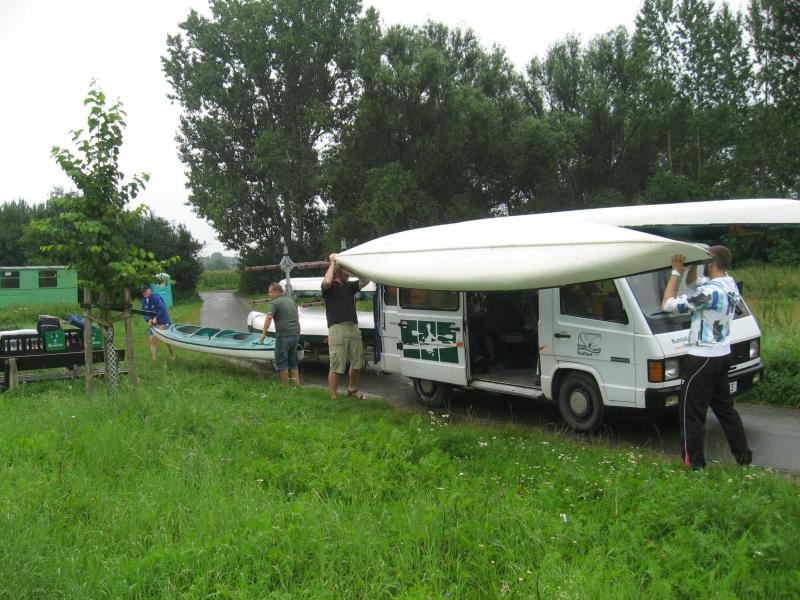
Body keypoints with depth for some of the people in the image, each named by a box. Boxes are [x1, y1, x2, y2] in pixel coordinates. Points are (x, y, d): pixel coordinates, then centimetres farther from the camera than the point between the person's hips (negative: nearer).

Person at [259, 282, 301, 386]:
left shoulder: (274, 303, -7)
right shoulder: (291, 300, 18)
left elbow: (269, 317, -21)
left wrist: (264, 333, -23)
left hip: (283, 335, -8)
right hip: (296, 334, 8)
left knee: (281, 362, 2)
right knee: (293, 362, 16)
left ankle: (286, 387, 4)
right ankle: (297, 385, 14)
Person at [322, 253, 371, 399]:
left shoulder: (349, 286, 21)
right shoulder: (330, 287, 2)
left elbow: (366, 280, 13)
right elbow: (326, 282, -21)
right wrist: (332, 263, -8)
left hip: (354, 327, 6)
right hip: (337, 328, -6)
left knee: (357, 362, 12)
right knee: (336, 365, -7)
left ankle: (352, 389, 33)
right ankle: (333, 397, 0)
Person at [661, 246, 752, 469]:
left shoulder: (711, 292, -25)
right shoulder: (729, 284, 4)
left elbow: (668, 304, -20)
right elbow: (693, 283, 19)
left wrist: (676, 272, -13)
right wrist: (692, 266, 1)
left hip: (703, 360, -9)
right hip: (722, 355, 9)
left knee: (692, 413, 1)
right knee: (725, 408, 21)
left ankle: (695, 464, 8)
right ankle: (743, 457, 30)